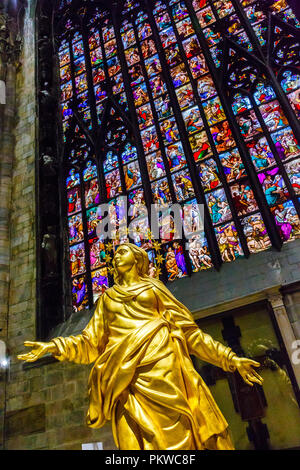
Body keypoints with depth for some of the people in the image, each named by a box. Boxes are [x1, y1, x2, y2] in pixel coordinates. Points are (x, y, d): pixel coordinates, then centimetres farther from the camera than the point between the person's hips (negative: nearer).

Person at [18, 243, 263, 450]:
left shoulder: (154, 289, 17)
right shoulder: (108, 297, 23)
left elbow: (189, 331, 13)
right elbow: (92, 342, 17)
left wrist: (230, 358, 7)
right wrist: (56, 346, -1)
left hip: (161, 366, -1)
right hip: (126, 373, 2)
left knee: (174, 435, -10)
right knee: (136, 439, -7)